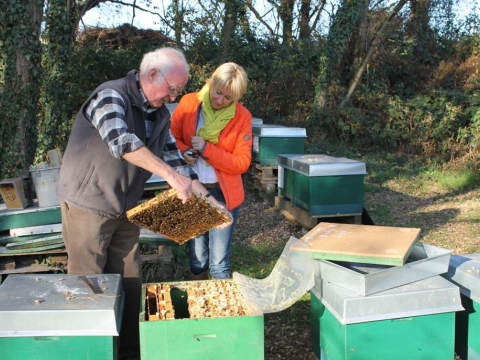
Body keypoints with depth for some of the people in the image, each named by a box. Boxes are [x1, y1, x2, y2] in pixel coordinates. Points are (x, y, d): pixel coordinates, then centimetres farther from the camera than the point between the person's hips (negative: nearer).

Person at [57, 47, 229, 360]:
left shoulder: (160, 114, 6)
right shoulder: (111, 96, -18)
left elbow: (174, 157, 10)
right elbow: (121, 142, -35)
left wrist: (207, 199, 3)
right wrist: (171, 175, -39)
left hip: (126, 210, 7)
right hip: (88, 205, -7)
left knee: (129, 285, 12)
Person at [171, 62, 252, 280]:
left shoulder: (242, 116, -7)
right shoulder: (189, 103, -4)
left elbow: (242, 163, -9)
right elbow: (172, 137, 8)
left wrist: (207, 149, -20)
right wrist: (183, 152, -14)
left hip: (223, 194, -1)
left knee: (219, 264, 3)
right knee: (197, 259, 13)